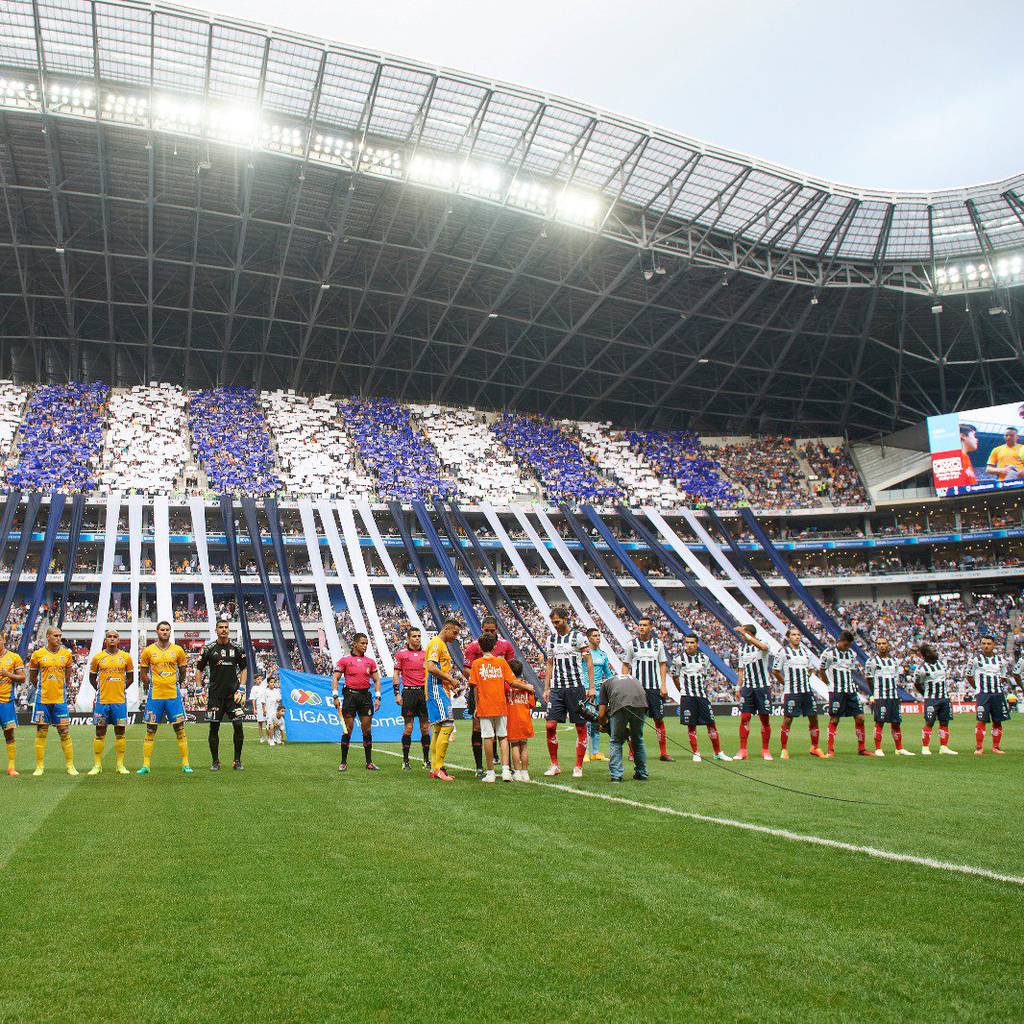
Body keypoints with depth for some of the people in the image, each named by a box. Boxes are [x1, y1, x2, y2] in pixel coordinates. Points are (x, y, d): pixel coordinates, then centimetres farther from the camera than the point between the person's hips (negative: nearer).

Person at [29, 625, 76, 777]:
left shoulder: (67, 654, 3)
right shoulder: (38, 655, -1)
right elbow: (32, 677, 10)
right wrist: (43, 689, 9)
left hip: (60, 699, 1)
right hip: (42, 700, -1)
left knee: (64, 732, 1)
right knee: (41, 733, 4)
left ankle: (70, 765, 6)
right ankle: (39, 767, 12)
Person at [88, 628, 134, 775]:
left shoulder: (126, 657, 3)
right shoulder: (97, 657, 2)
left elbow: (130, 677, 14)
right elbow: (92, 677, 13)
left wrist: (121, 689, 7)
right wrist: (99, 690, 7)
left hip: (120, 701, 0)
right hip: (102, 701, 0)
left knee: (120, 732, 4)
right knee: (100, 732, 3)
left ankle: (120, 765, 10)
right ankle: (97, 765, 11)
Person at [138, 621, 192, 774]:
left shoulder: (178, 650, 4)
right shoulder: (148, 651, 2)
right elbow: (143, 673, 11)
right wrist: (150, 686, 8)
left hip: (173, 695, 0)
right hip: (154, 696, 0)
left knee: (180, 730, 1)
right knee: (150, 731, 4)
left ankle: (185, 764, 6)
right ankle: (145, 765, 11)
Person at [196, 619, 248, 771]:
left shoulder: (237, 648, 6)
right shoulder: (209, 649, 3)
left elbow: (244, 669, 12)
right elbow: (199, 669, 9)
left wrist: (241, 688, 1)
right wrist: (199, 688, -1)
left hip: (233, 693, 1)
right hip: (215, 694, 0)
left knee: (238, 726, -5)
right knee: (214, 727, 1)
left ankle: (237, 761, 7)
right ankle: (215, 761, 13)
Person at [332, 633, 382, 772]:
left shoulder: (370, 661, 10)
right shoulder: (344, 660, 1)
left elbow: (376, 680, 14)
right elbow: (335, 679, 0)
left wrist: (377, 697, 4)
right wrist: (335, 696, -9)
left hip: (366, 696, 3)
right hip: (350, 695, -3)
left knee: (367, 730, 3)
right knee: (347, 730, -2)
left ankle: (369, 762, 9)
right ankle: (343, 762, 8)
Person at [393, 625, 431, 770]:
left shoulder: (425, 653, 10)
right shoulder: (401, 653, 1)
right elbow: (396, 674, 2)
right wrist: (397, 694, -5)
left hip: (424, 692, 3)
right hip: (409, 692, -3)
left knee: (425, 728, 5)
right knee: (408, 728, -1)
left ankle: (426, 760, 13)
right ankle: (405, 761, 7)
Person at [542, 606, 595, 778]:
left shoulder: (578, 636, -2)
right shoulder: (551, 638, 13)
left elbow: (589, 662, -2)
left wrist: (591, 687, -8)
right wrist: (546, 689, 12)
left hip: (576, 687, -4)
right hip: (556, 688, 4)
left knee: (581, 727, 1)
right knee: (550, 725, -5)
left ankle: (578, 767, 10)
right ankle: (554, 765, 7)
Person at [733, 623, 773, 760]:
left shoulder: (763, 643, -5)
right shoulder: (742, 648, 13)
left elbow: (764, 647, -33)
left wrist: (746, 635, -35)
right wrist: (739, 687, 10)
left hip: (763, 686, -4)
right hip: (747, 687, 4)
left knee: (765, 719, 2)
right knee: (744, 718, -2)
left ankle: (765, 751, 12)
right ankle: (742, 751, 2)